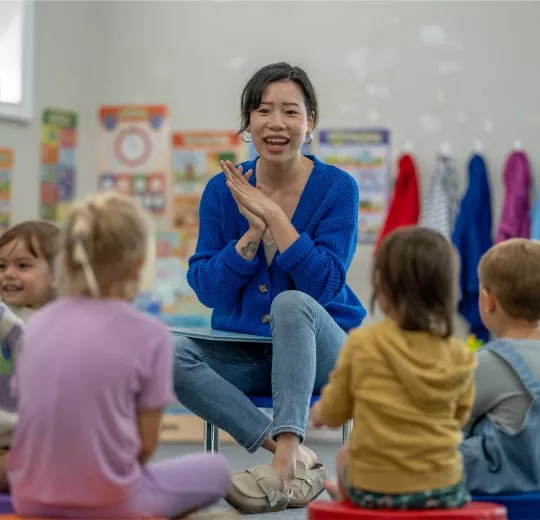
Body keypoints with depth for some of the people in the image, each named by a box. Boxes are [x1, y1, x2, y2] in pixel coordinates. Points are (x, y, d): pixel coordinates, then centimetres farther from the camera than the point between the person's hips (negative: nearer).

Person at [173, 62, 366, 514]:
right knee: (171, 355, -26)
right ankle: (297, 458, -29)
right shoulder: (223, 190, 0)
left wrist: (274, 215, -22)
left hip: (321, 352, -3)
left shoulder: (336, 187, -8)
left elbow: (326, 286, -17)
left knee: (292, 303, -35)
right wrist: (253, 232, -18)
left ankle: (284, 463, -41)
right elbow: (208, 291, -4)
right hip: (245, 354, 3)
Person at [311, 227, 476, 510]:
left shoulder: (362, 343, -10)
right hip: (444, 489, 2)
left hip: (376, 490, -2)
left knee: (344, 456, 32)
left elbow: (334, 411, 3)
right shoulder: (459, 355, -4)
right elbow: (459, 418, 10)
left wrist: (318, 412, 27)